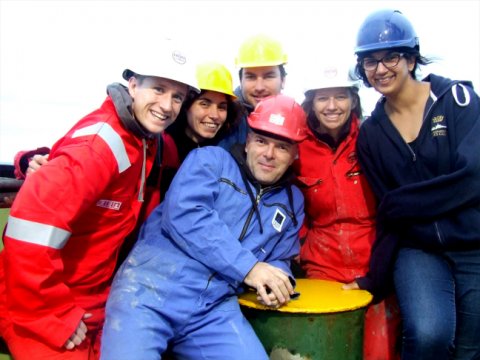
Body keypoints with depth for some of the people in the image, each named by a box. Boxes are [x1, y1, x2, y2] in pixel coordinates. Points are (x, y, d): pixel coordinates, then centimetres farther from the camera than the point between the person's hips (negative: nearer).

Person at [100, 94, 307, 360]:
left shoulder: (292, 201, 17)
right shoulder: (209, 159, 2)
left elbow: (280, 260, 21)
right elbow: (183, 213, -15)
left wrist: (273, 282, -4)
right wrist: (248, 266, -17)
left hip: (216, 308, 5)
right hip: (152, 286, -4)